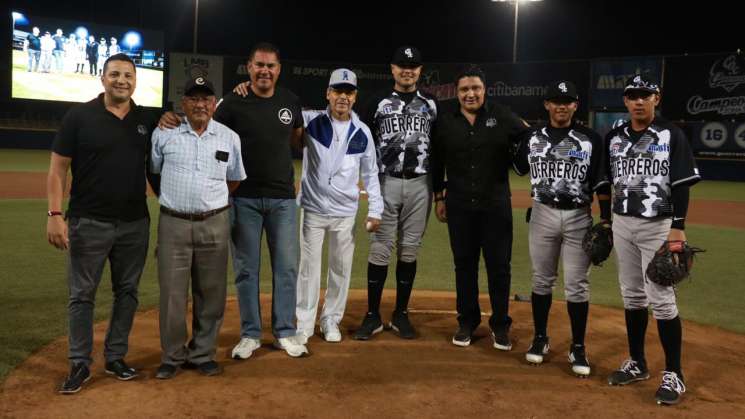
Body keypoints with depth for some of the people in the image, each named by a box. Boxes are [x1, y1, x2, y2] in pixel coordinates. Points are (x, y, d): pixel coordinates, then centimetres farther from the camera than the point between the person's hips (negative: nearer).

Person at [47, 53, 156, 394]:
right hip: (89, 222, -3)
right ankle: (80, 364, 16)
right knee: (82, 295, 4)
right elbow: (58, 169, -5)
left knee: (127, 292, 11)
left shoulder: (147, 121, 6)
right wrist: (55, 215, -12)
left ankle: (116, 357, 25)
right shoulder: (79, 117, -4)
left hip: (135, 224, 4)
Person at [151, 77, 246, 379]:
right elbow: (152, 171, 14)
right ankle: (172, 356, 18)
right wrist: (170, 199, 13)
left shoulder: (230, 138, 5)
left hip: (214, 225, 1)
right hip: (173, 224, -1)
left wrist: (212, 202, 12)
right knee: (172, 294, 2)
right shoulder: (163, 134, 2)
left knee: (211, 293, 6)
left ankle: (202, 354, 22)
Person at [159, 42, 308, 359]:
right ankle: (250, 334, 19)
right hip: (244, 198, -2)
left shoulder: (290, 101, 7)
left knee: (287, 266, 6)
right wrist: (173, 119, -20)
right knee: (246, 268, 6)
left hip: (282, 198, 2)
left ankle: (285, 333, 19)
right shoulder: (233, 102, -2)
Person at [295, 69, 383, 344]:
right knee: (308, 267, 5)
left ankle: (331, 320, 26)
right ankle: (304, 324, 18)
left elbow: (370, 173, 8)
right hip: (313, 209, -2)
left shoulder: (362, 132, 2)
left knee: (341, 269, 9)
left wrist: (375, 210, 2)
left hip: (345, 213, 2)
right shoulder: (310, 121, -4)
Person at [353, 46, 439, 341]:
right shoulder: (378, 102, 4)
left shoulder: (431, 104, 9)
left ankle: (401, 315, 18)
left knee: (409, 250, 7)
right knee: (380, 249, -2)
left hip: (419, 184, 2)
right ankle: (373, 316, 8)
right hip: (386, 183, -2)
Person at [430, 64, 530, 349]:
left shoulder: (503, 117, -2)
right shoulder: (445, 121, 2)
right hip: (459, 205, 1)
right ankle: (467, 321, 25)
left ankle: (500, 325, 20)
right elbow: (437, 162, 10)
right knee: (464, 264, 10)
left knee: (499, 266, 5)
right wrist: (439, 197, 9)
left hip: (496, 205, -1)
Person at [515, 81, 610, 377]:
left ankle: (578, 348, 14)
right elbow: (517, 168, 18)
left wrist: (606, 222, -5)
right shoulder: (532, 138, 5)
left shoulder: (591, 139, 0)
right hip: (542, 214, 2)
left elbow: (602, 184, -2)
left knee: (577, 284, 2)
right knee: (542, 280, 11)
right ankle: (540, 338, 25)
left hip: (579, 217, -1)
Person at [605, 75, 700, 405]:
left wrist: (678, 228, -15)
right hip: (621, 224, 5)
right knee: (631, 296, 12)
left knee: (661, 299, -5)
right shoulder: (613, 138, 8)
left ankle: (673, 373, 7)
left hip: (657, 226, -5)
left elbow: (682, 185, -8)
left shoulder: (671, 136, -5)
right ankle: (637, 363, 24)